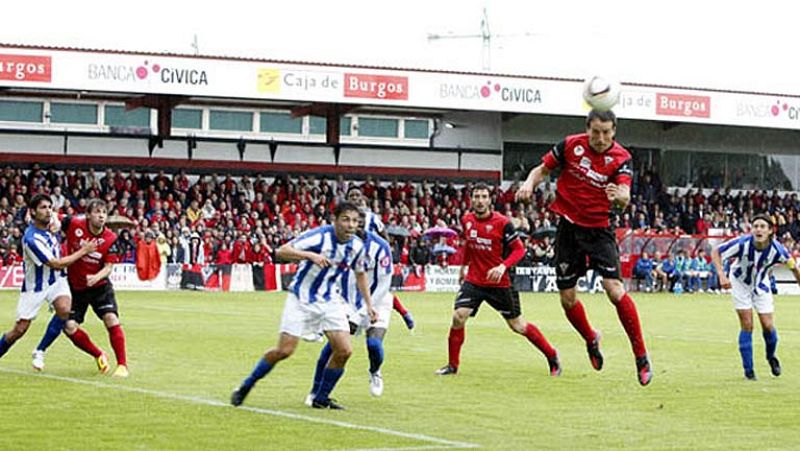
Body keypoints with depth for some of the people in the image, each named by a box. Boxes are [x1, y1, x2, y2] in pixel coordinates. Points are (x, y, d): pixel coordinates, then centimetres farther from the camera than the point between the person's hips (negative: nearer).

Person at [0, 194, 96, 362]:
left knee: (64, 310, -24)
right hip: (35, 287, -5)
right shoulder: (31, 239, -29)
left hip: (56, 280, 5)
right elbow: (56, 264, -25)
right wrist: (83, 251, -20)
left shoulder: (51, 225, -6)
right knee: (19, 330, -2)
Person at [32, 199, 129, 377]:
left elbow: (108, 267, -13)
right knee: (70, 327, -5)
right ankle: (99, 355, 20)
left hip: (100, 286, -1)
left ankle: (122, 365, -8)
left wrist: (97, 277, -30)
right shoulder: (73, 224, -17)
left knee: (111, 319, -19)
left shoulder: (110, 238, -15)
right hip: (75, 287, 1)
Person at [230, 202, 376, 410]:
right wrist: (310, 255, -42)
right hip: (301, 299, -5)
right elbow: (282, 251, -28)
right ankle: (245, 388, 10)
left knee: (344, 351, -7)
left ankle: (321, 398, 10)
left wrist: (368, 304, 15)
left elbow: (360, 273, 17)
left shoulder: (357, 246, -3)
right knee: (284, 350, -9)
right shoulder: (319, 236, -22)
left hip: (329, 301, 5)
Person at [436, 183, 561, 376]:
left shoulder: (502, 223, -13)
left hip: (499, 283, -3)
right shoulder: (466, 220, 2)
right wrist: (463, 266, 29)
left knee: (518, 326, 4)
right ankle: (452, 365, 0)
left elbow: (519, 249, -10)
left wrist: (503, 266, -25)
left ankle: (552, 357, 21)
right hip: (473, 280, 3)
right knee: (458, 317, -15)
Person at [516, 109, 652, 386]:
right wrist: (529, 184, -15)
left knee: (614, 290, -18)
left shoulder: (621, 158, -12)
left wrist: (619, 196, -50)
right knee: (567, 298, 4)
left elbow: (625, 197, -26)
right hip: (568, 226, 3)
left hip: (599, 229, -2)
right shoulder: (570, 145, -6)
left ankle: (641, 356, -7)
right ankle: (591, 339, 34)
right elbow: (543, 169, 6)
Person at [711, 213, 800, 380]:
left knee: (768, 326, -2)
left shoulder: (777, 249, -27)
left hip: (761, 285, 2)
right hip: (740, 283, -2)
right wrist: (722, 275, -34)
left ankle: (771, 357, 30)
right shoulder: (742, 243, -32)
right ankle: (748, 369, 6)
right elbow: (716, 252, -22)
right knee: (747, 325, -7)